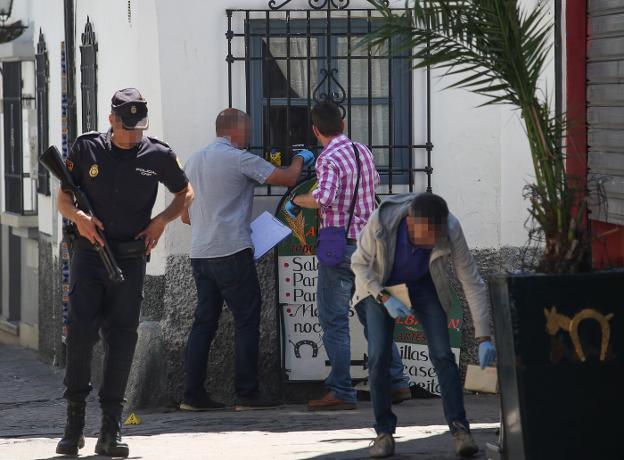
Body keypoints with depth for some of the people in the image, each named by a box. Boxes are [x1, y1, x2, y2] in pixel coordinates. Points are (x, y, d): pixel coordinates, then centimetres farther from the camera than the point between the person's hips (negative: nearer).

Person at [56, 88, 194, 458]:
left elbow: (185, 193, 17)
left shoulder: (157, 155, 2)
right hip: (89, 251, 0)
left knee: (122, 338, -2)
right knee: (80, 331, -12)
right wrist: (78, 216, -13)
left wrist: (161, 221, -1)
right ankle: (74, 423, -1)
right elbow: (63, 197, 9)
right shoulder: (87, 149, 3)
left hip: (131, 257, 0)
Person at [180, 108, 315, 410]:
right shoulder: (239, 159, -9)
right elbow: (288, 178, -7)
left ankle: (193, 394, 5)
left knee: (204, 321, 10)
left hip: (200, 253, 7)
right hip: (232, 252, -7)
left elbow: (185, 215, 20)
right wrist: (300, 159, 13)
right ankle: (246, 393, -1)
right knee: (247, 320, 0)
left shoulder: (194, 161, 15)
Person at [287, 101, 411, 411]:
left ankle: (341, 392, -3)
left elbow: (324, 198, -31)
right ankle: (396, 382, 16)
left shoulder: (329, 159, -14)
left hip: (340, 246, -7)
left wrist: (297, 201, -13)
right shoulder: (363, 151, 9)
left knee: (334, 321, -2)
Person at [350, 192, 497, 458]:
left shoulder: (451, 231, -32)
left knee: (442, 354, -15)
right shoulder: (381, 222, -35)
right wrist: (385, 299, -29)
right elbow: (360, 264, -16)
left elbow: (472, 283, -25)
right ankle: (384, 432, -5)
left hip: (423, 285, 1)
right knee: (379, 356, -15)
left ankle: (460, 429, -14)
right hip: (380, 286, -1)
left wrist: (484, 339, -28)